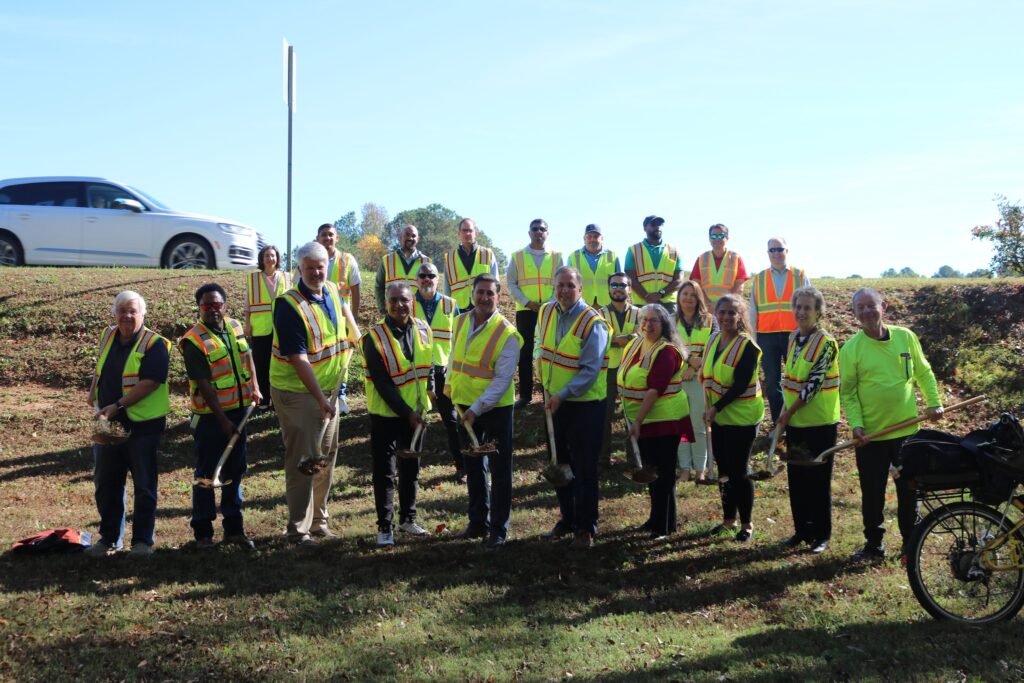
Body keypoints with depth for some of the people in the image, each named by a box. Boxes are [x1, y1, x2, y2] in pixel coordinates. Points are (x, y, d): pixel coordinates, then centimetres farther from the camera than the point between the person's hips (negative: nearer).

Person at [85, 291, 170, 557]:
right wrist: (93, 394, 10)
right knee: (106, 483, 13)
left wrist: (118, 405, -24)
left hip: (143, 425, -6)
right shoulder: (108, 336, 9)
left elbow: (150, 382, -22)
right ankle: (109, 537, 25)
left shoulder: (154, 344, -12)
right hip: (109, 424, 7)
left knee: (144, 485, 2)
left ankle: (142, 540, 12)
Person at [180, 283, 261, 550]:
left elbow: (247, 356, 21)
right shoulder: (194, 341, -16)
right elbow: (204, 386, -18)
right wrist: (223, 420, -19)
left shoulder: (235, 327, 4)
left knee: (235, 471, 13)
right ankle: (203, 532, 14)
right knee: (206, 474, 3)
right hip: (210, 416, -6)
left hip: (239, 410, 6)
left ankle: (234, 528, 24)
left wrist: (255, 386, 9)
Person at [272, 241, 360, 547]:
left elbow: (343, 308, 29)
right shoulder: (289, 306, -20)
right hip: (298, 393, -8)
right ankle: (298, 529, 2)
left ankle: (318, 520, 26)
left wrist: (358, 338, 19)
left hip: (328, 390, 8)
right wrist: (320, 399, -25)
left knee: (326, 456, 14)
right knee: (302, 461, -6)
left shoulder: (331, 292, 3)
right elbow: (299, 359, -24)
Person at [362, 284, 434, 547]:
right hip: (386, 414, -5)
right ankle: (385, 527, 11)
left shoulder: (423, 330, 1)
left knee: (411, 467, 16)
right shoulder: (375, 338, -15)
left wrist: (430, 388, 3)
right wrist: (406, 413, -19)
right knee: (385, 472, 1)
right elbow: (382, 383, -17)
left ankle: (407, 518, 31)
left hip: (416, 412, 5)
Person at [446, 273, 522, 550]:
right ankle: (478, 523, 31)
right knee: (473, 466, 17)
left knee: (499, 470, 3)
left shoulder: (507, 334, -17)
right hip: (465, 405, 6)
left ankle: (499, 530, 14)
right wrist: (451, 387, 9)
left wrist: (477, 409, -22)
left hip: (496, 408, -6)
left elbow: (502, 380, -19)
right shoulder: (460, 322, 1)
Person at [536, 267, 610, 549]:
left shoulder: (592, 322, -17)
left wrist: (563, 394, -24)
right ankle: (566, 519, 31)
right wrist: (540, 360, 3)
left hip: (584, 402, -7)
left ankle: (585, 528, 11)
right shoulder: (546, 312, 3)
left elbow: (590, 369, -21)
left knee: (584, 467, 0)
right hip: (554, 400, 7)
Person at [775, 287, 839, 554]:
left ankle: (821, 535, 13)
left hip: (820, 421, -7)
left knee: (818, 479, 2)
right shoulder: (793, 337, 7)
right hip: (795, 420, 7)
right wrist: (784, 411, 9)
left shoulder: (826, 342, -14)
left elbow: (814, 383, -18)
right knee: (796, 477, 12)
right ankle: (802, 530, 24)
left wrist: (789, 412, -15)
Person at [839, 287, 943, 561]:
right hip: (870, 436, -1)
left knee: (908, 491, 12)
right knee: (872, 494, 7)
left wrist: (934, 402, 3)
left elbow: (923, 372, 10)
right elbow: (847, 393, -5)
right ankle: (874, 544, 24)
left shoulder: (905, 337, -2)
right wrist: (856, 424, -14)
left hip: (907, 430, 1)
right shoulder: (851, 348, -7)